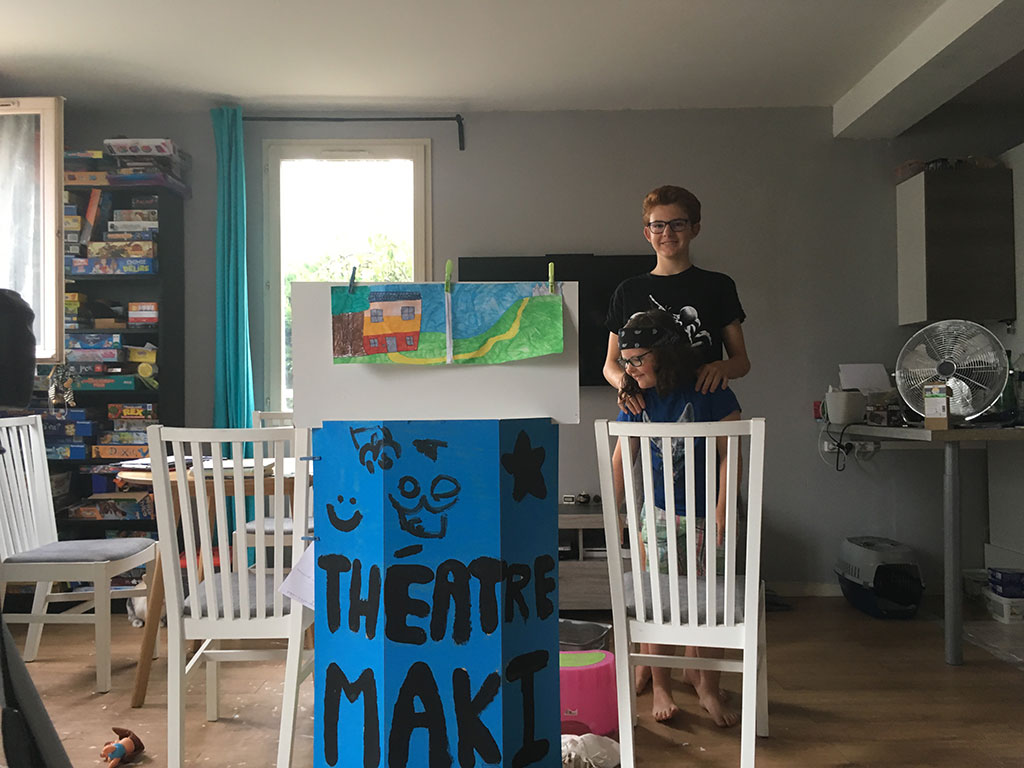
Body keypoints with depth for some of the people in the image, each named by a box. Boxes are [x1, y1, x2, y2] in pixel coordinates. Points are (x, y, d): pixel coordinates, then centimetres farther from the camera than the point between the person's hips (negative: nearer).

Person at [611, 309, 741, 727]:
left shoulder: (709, 391, -14)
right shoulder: (637, 399, -2)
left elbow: (729, 455, -12)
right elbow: (621, 458, 6)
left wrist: (722, 509, -18)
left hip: (706, 514, -2)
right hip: (660, 512, 3)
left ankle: (708, 687, 19)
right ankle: (661, 687, 16)